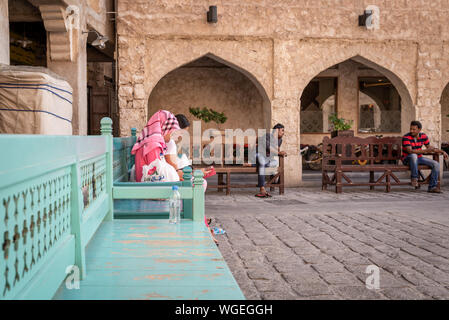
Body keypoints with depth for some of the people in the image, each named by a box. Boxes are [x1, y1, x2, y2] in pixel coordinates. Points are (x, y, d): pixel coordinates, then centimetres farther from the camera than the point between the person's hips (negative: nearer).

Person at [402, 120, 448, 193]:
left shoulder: (423, 136, -2)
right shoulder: (406, 137, -19)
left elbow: (429, 147, 14)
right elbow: (410, 151, -30)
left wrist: (441, 151, 3)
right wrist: (425, 151, -35)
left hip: (418, 158, 6)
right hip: (407, 159, -5)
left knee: (436, 164, -12)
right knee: (414, 155, -40)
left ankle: (432, 186, -10)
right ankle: (414, 178, -26)